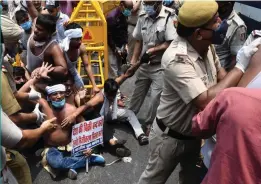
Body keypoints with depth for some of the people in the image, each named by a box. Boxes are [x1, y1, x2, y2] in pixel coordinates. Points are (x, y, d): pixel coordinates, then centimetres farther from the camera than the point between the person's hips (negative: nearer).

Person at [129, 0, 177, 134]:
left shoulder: (169, 17, -15)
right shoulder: (142, 18, 2)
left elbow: (171, 44, -18)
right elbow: (138, 41, 9)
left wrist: (151, 51, -16)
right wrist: (133, 61, 6)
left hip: (160, 66, -5)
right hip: (144, 64, 5)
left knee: (156, 96, 0)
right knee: (137, 92, 17)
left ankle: (150, 123, 21)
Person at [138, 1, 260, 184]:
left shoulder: (206, 45, -10)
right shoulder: (177, 59, -35)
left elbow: (221, 76, 4)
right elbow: (206, 101, -40)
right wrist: (240, 66, -32)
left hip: (194, 132, 7)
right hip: (171, 136, -7)